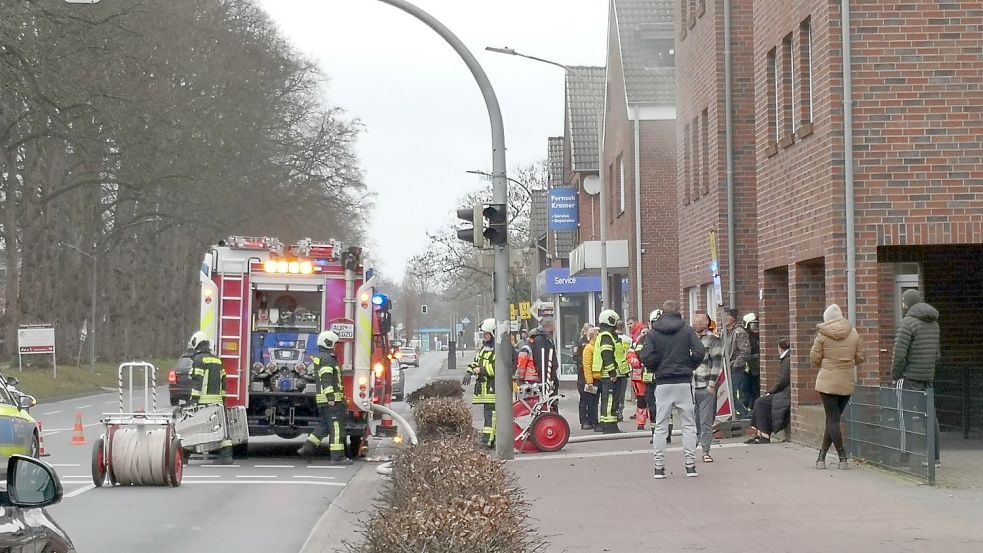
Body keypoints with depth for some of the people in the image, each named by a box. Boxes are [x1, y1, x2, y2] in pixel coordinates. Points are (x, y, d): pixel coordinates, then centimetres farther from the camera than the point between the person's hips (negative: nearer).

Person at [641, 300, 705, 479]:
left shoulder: (653, 333, 0)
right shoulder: (687, 330, 0)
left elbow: (646, 357, -10)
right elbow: (700, 351, -9)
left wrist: (657, 369, 8)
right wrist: (689, 366, 7)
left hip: (663, 383, 0)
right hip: (684, 383, 0)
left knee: (660, 427, 6)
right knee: (688, 425, 7)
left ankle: (659, 466, 5)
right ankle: (690, 464, 3)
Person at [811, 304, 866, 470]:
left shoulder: (823, 335, -7)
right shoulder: (853, 333, 2)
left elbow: (814, 358, -5)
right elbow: (861, 357, 6)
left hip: (827, 382, -4)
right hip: (847, 383, 4)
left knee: (832, 420, -1)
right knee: (833, 419, 13)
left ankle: (843, 458, -8)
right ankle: (821, 457, 16)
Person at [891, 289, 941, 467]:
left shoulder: (908, 323, -13)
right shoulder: (933, 322, 12)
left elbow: (899, 354, -16)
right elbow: (937, 353, 16)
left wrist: (894, 377, -6)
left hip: (909, 378, -8)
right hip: (927, 378, 8)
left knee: (907, 418, -6)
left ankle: (907, 458, -7)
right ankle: (934, 456, 14)